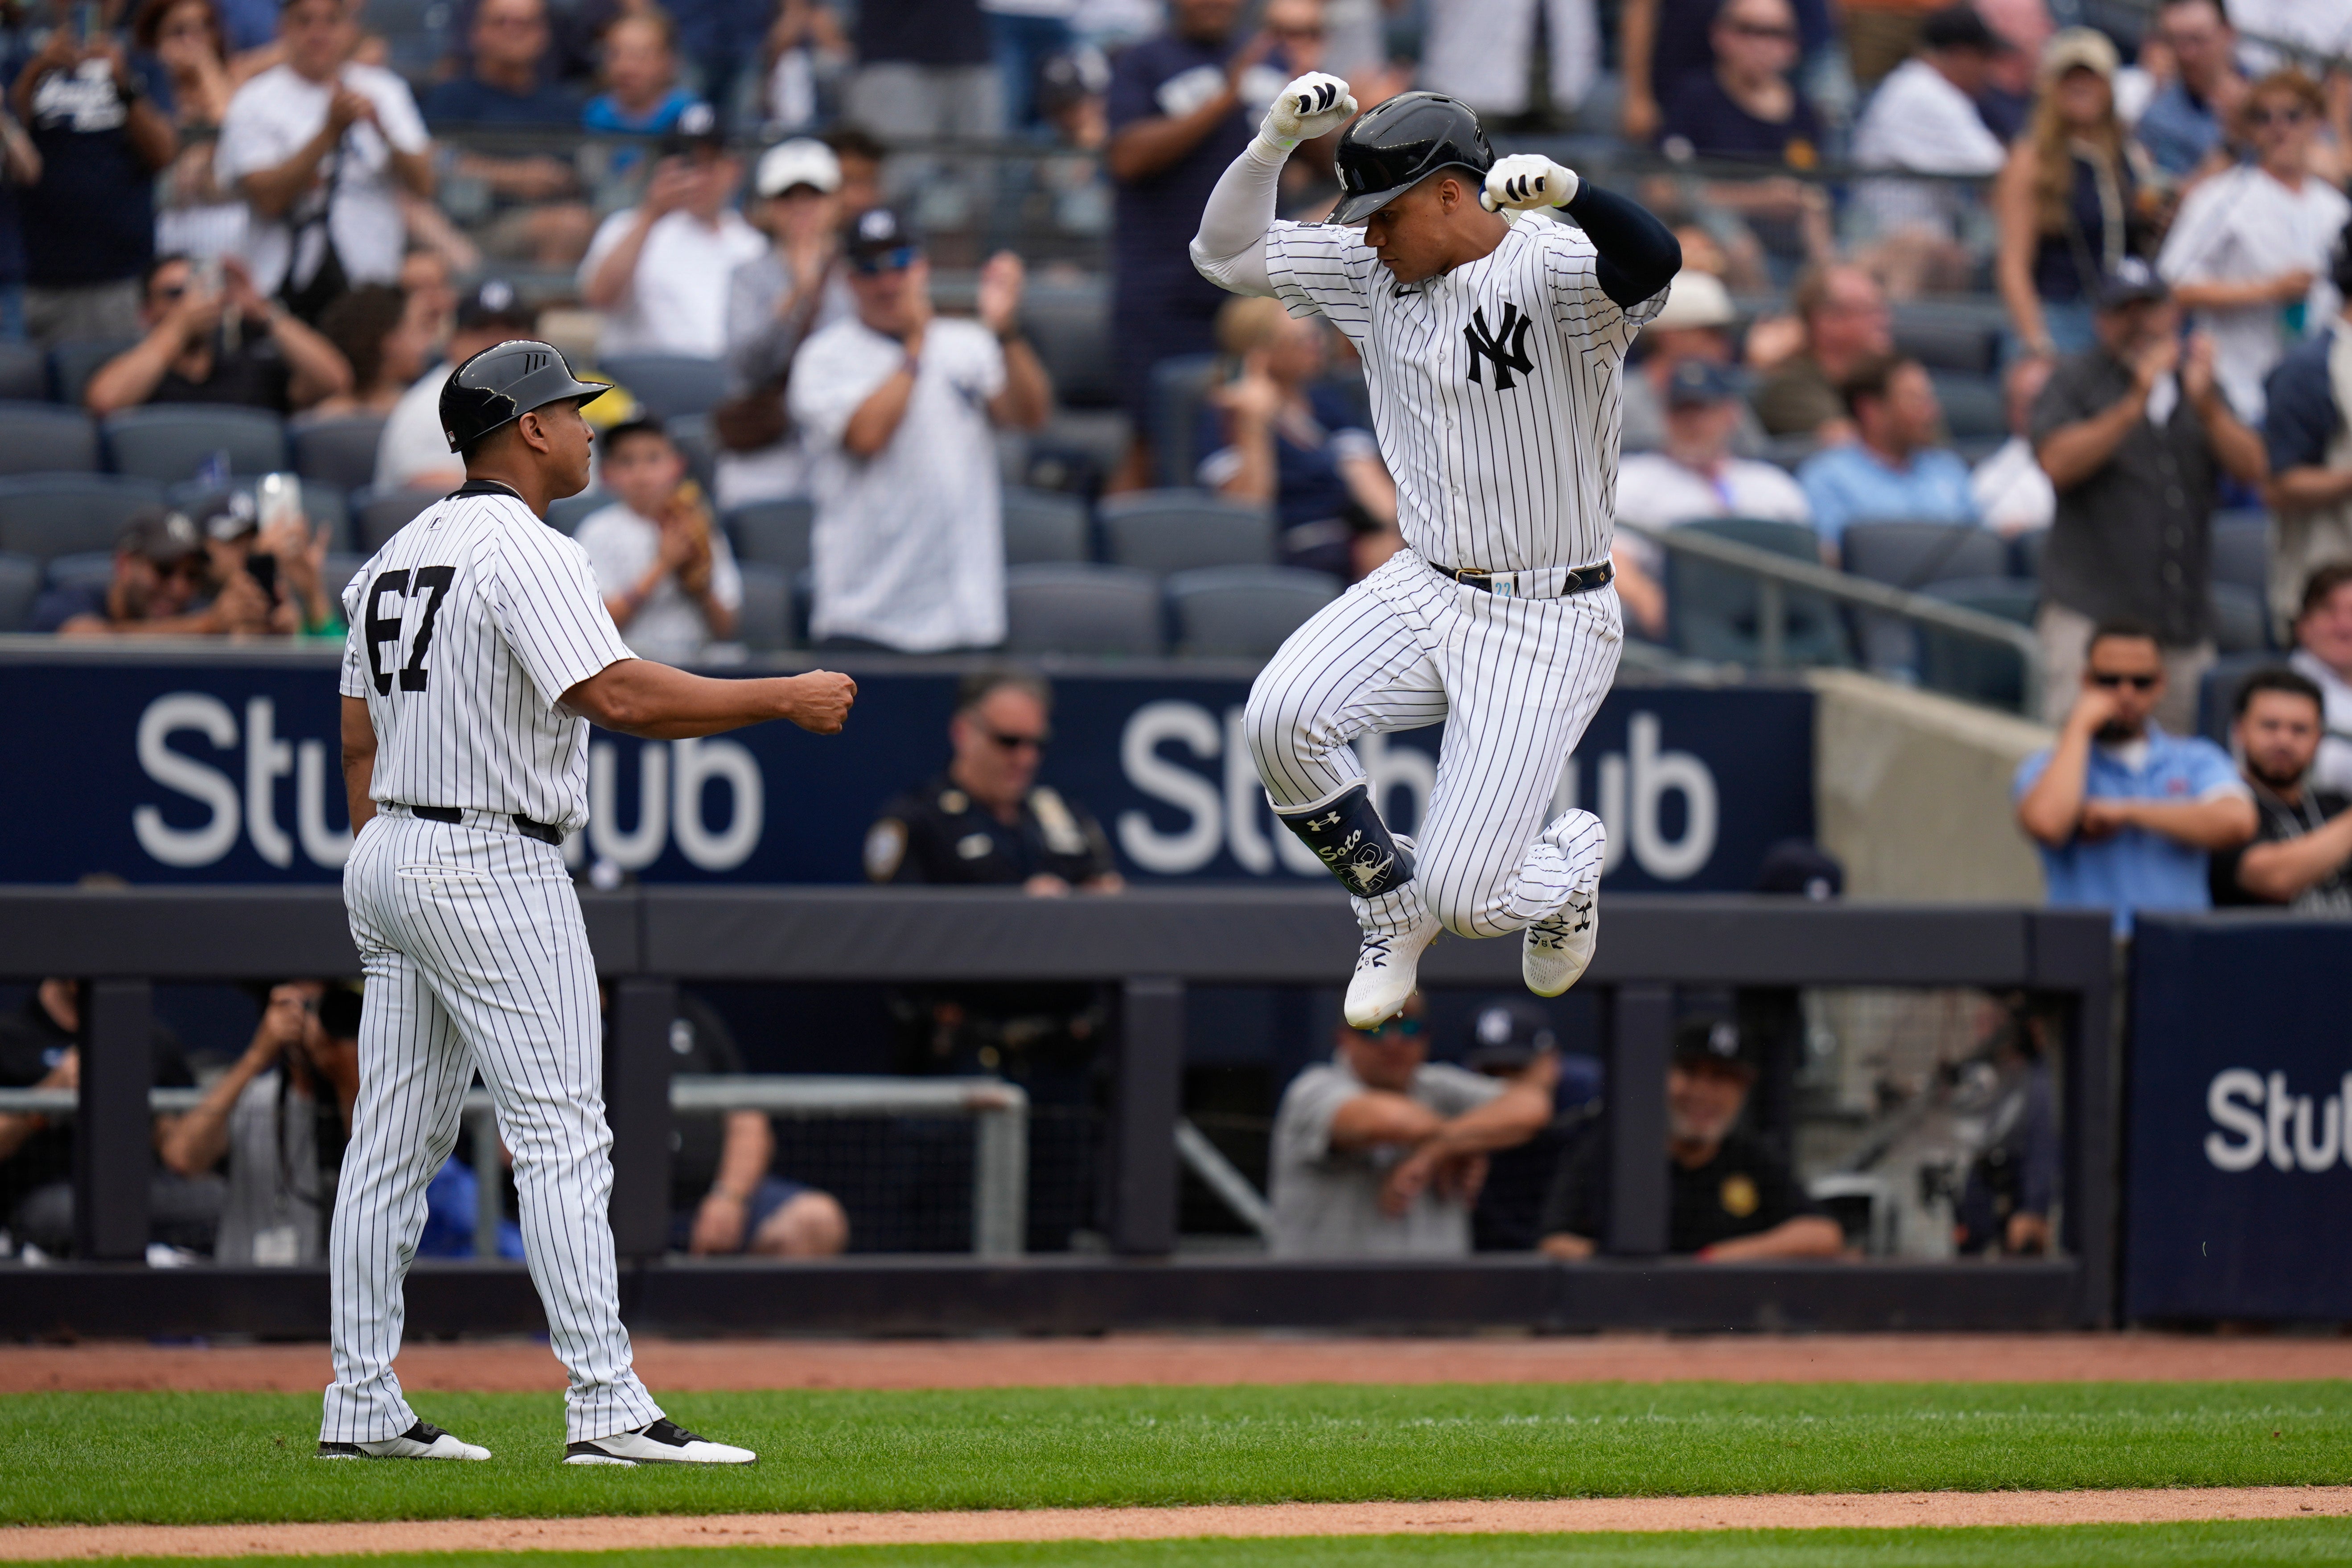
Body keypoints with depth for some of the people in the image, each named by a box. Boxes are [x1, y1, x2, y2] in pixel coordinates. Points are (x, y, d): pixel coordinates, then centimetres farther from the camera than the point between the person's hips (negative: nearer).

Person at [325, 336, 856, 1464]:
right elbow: (618, 696, -25)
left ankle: (363, 1410, 11)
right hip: (492, 872, -9)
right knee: (562, 1142, -10)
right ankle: (607, 1410, -15)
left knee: (393, 1147, 10)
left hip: (386, 861, 9)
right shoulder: (524, 553, -13)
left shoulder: (396, 557, 15)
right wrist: (787, 699, -19)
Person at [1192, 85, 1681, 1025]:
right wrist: (1279, 138, -9)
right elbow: (1225, 252, 8)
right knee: (1280, 718, -22)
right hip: (1422, 594, 6)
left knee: (1466, 900, -12)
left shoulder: (1550, 268, -19)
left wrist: (1566, 191, -60)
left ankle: (1570, 862, 27)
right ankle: (1394, 915, 5)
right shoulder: (1373, 271, 3)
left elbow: (1655, 261, -41)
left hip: (1548, 623, -6)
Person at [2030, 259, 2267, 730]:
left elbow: (2252, 469, 5)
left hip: (2185, 623, 4)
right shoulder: (2075, 382, 6)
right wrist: (2135, 404, -17)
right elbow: (2057, 465, -13)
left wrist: (2206, 405, -11)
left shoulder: (2199, 383, 18)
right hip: (2091, 615, -4)